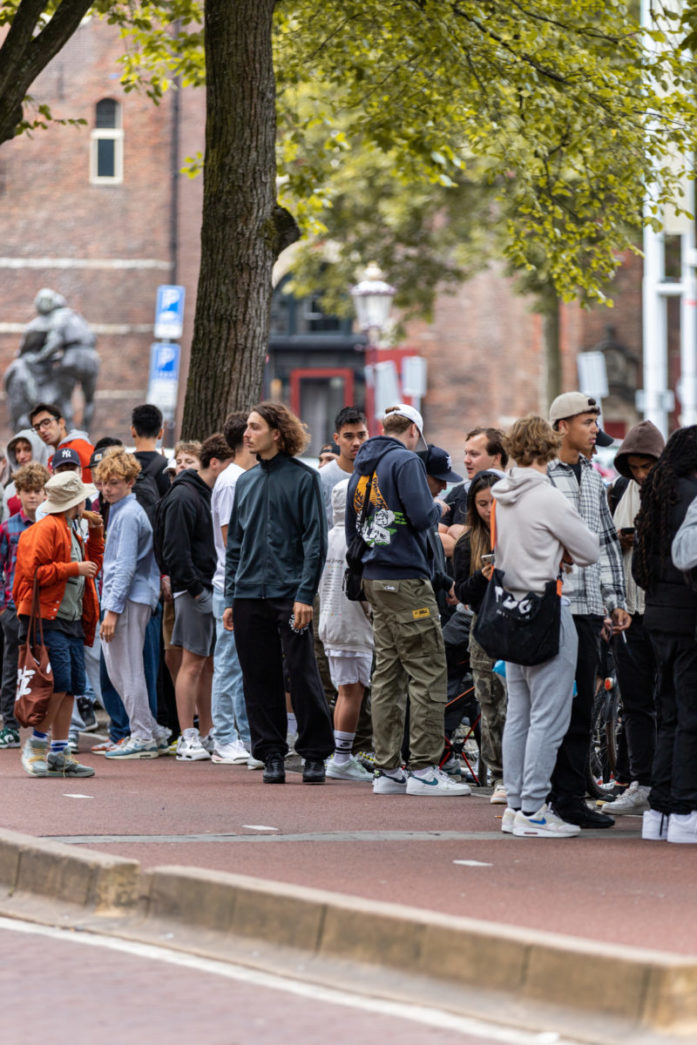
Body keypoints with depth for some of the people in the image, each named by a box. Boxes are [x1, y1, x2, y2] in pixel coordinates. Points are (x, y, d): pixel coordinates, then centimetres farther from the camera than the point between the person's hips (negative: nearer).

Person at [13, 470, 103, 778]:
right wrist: (74, 569, -15)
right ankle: (35, 746, -5)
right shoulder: (45, 530, -9)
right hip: (48, 621, -9)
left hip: (71, 622, 9)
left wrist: (96, 534, 20)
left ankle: (59, 754, 9)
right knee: (59, 683, -16)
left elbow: (93, 565, 33)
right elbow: (34, 572, -17)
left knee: (71, 687, 5)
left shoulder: (69, 532, 22)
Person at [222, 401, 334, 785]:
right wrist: (230, 599, 11)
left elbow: (315, 541, -5)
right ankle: (271, 754, 11)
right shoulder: (246, 482, 15)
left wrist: (305, 595, -13)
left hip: (290, 593, -5)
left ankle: (315, 754, 1)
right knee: (259, 680, 5)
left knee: (302, 674, -6)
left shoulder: (304, 478, -2)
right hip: (250, 593, 5)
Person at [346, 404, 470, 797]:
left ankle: (388, 769, 9)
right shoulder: (406, 461, -9)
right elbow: (421, 516, -19)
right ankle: (424, 768, -9)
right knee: (429, 672, -6)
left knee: (388, 673, 9)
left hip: (374, 580, 9)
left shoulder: (363, 466, 16)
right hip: (406, 579, -9)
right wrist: (438, 509, 1)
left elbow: (352, 527, 21)